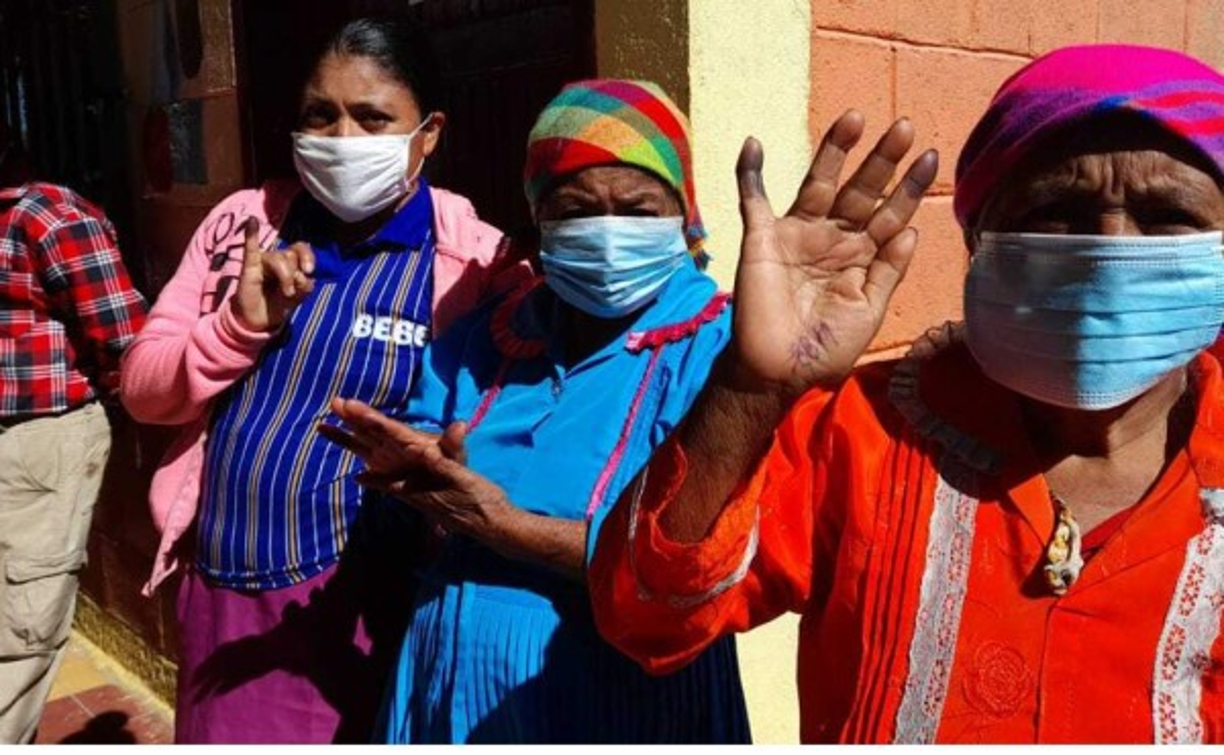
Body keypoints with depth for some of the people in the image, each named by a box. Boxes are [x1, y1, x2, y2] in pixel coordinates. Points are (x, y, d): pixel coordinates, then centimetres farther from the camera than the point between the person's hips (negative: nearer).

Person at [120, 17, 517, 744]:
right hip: (220, 590, 5)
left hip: (355, 602, -4)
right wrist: (240, 323, -15)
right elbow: (143, 390, 2)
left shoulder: (474, 260, -10)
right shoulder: (243, 222, 3)